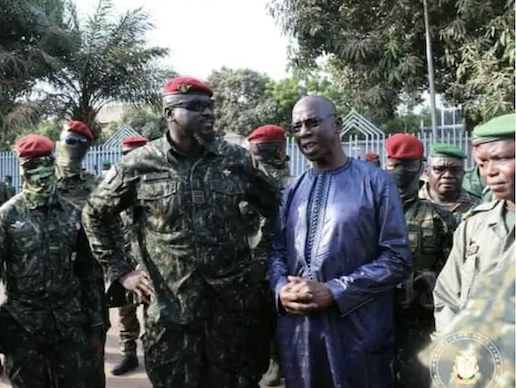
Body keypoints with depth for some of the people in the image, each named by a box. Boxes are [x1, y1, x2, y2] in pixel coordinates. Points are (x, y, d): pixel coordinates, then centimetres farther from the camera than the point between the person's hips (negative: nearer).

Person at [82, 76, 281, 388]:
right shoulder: (139, 164, -4)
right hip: (171, 310, -1)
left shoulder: (237, 159, 0)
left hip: (236, 305, 2)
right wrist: (120, 271, 4)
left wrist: (267, 261, 4)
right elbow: (96, 214, 8)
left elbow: (277, 208, 11)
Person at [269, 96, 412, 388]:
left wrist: (334, 292, -15)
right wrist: (282, 288, -9)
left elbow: (397, 259, -8)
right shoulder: (293, 190, 12)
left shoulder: (375, 182, -4)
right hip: (297, 330, 4)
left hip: (357, 333, -4)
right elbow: (277, 249, 13)